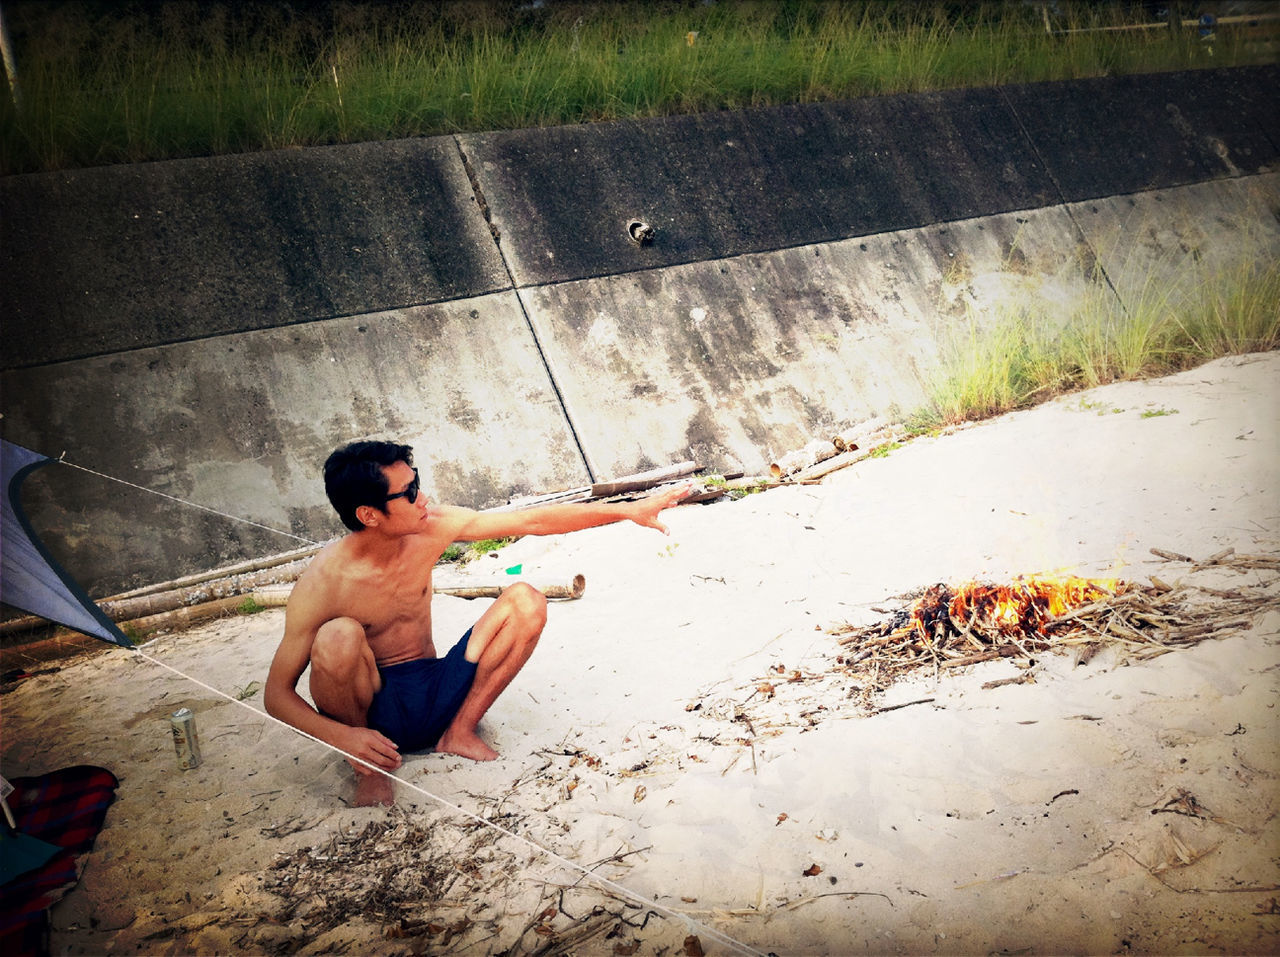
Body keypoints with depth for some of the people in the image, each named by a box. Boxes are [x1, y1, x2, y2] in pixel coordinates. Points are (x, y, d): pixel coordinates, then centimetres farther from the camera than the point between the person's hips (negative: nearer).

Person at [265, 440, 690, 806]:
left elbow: (532, 521, -8)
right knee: (338, 637, -36)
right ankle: (365, 766, -9)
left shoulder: (430, 527, -11)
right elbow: (276, 694, -17)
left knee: (525, 601, -12)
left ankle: (460, 732, -3)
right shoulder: (323, 582, -22)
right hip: (373, 710, -4)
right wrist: (340, 737, -35)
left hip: (436, 695, 4)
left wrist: (627, 510, -12)